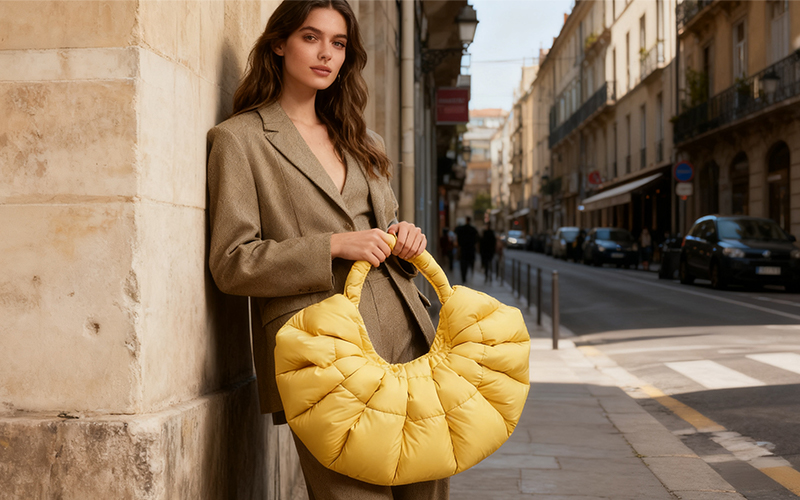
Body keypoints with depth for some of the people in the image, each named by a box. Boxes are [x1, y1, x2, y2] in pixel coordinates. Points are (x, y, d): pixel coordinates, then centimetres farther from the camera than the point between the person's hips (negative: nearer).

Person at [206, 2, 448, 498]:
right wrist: (333, 247, -14)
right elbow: (231, 263, -5)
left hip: (407, 337, 6)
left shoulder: (358, 138, 21)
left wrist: (404, 239, 4)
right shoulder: (240, 139, 1)